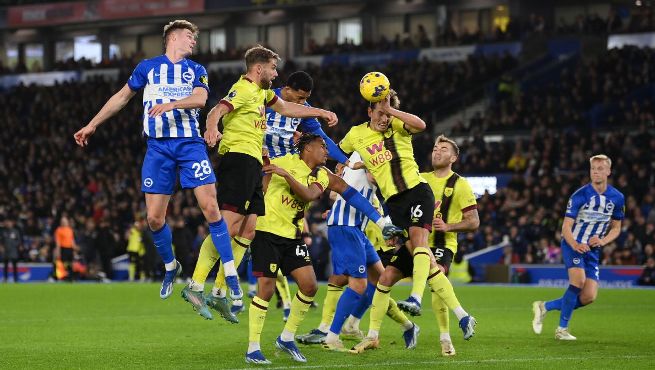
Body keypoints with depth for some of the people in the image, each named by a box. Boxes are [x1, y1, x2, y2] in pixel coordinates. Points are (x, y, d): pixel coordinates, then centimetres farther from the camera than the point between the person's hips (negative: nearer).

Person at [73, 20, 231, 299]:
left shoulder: (196, 70, 12)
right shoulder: (148, 67, 12)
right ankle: (170, 267, 22)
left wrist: (170, 104, -25)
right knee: (154, 217, -4)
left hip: (190, 144, -1)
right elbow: (122, 97, 22)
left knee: (210, 207, -15)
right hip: (158, 147, 1)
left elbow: (200, 98, -8)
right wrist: (92, 125, 22)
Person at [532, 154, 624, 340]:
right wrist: (575, 245, -34)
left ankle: (545, 306, 13)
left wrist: (602, 241, -9)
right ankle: (562, 329, -17)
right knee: (579, 279, -29)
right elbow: (566, 227, -14)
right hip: (573, 245, -5)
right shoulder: (580, 195, -14)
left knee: (589, 297, -7)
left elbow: (616, 228, 12)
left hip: (593, 250, 5)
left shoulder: (617, 198, -1)